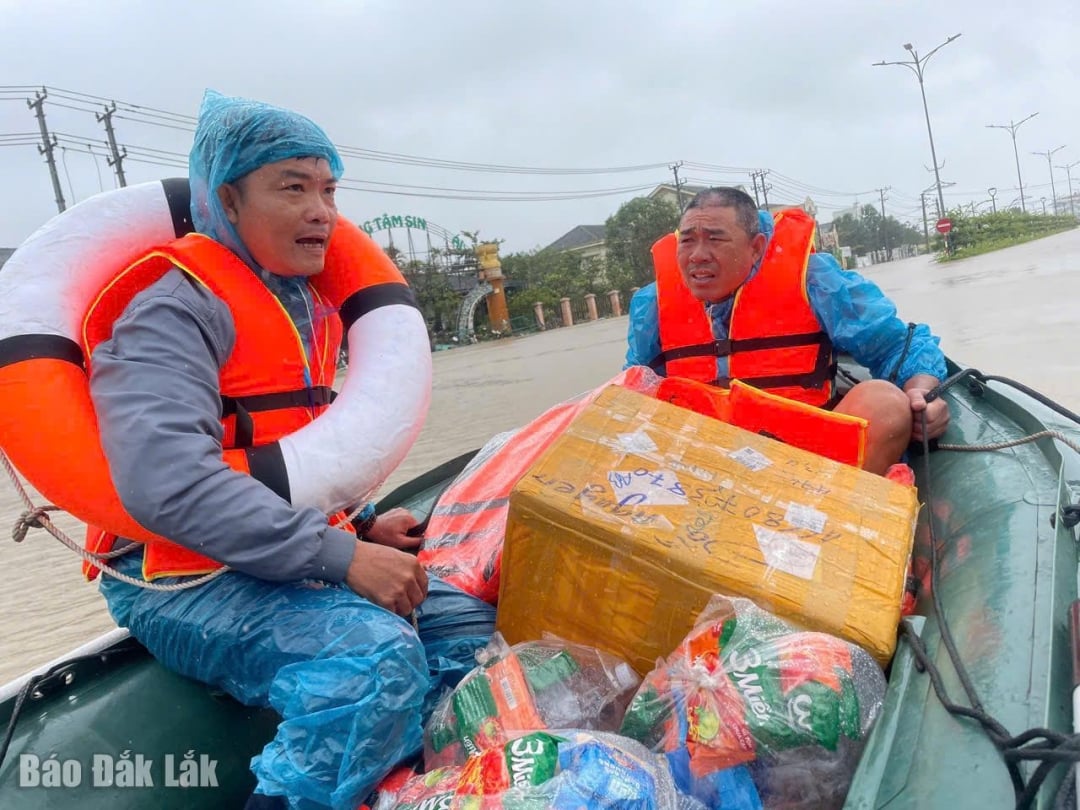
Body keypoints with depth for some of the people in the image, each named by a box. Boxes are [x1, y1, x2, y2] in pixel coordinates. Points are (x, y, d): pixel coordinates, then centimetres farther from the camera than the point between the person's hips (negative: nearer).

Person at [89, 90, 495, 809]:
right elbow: (164, 481, -29)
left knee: (469, 623, 3)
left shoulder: (313, 311, 14)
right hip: (189, 578, -8)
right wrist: (340, 555, -30)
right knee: (377, 656, -31)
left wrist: (366, 525, 5)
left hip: (301, 558, 9)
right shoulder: (177, 309, -14)